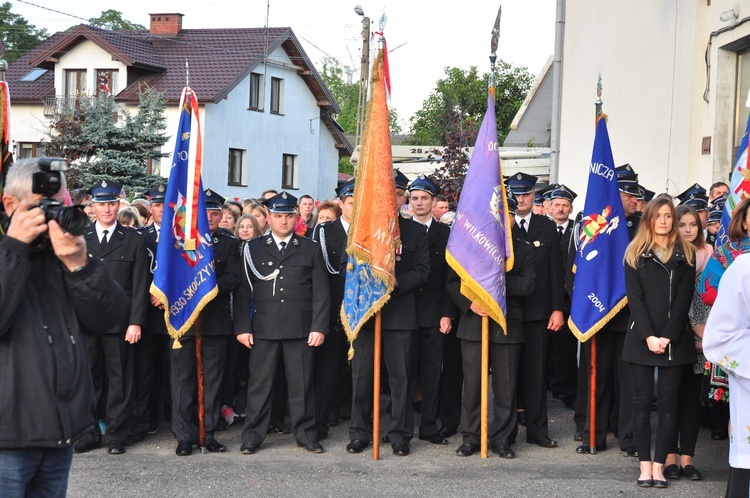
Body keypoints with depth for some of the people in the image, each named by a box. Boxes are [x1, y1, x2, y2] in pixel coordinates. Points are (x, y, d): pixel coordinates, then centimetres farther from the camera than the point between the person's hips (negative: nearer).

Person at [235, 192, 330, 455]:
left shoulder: (311, 249, 9)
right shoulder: (253, 248, 8)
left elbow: (321, 292, 5)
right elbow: (243, 291, 5)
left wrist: (319, 327, -4)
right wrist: (242, 327, -3)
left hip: (300, 329, 0)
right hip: (264, 329, 0)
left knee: (301, 384, 4)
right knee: (259, 383, 3)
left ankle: (305, 433, 15)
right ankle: (252, 435, 12)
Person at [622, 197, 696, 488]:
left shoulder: (685, 255, 6)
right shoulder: (635, 254, 6)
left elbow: (683, 299, -1)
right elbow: (634, 298, -2)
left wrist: (668, 336, -12)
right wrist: (648, 336, -13)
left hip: (675, 340, 0)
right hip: (641, 338, 0)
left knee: (668, 402, 1)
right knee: (642, 401, 0)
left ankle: (659, 465, 5)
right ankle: (644, 465, 5)